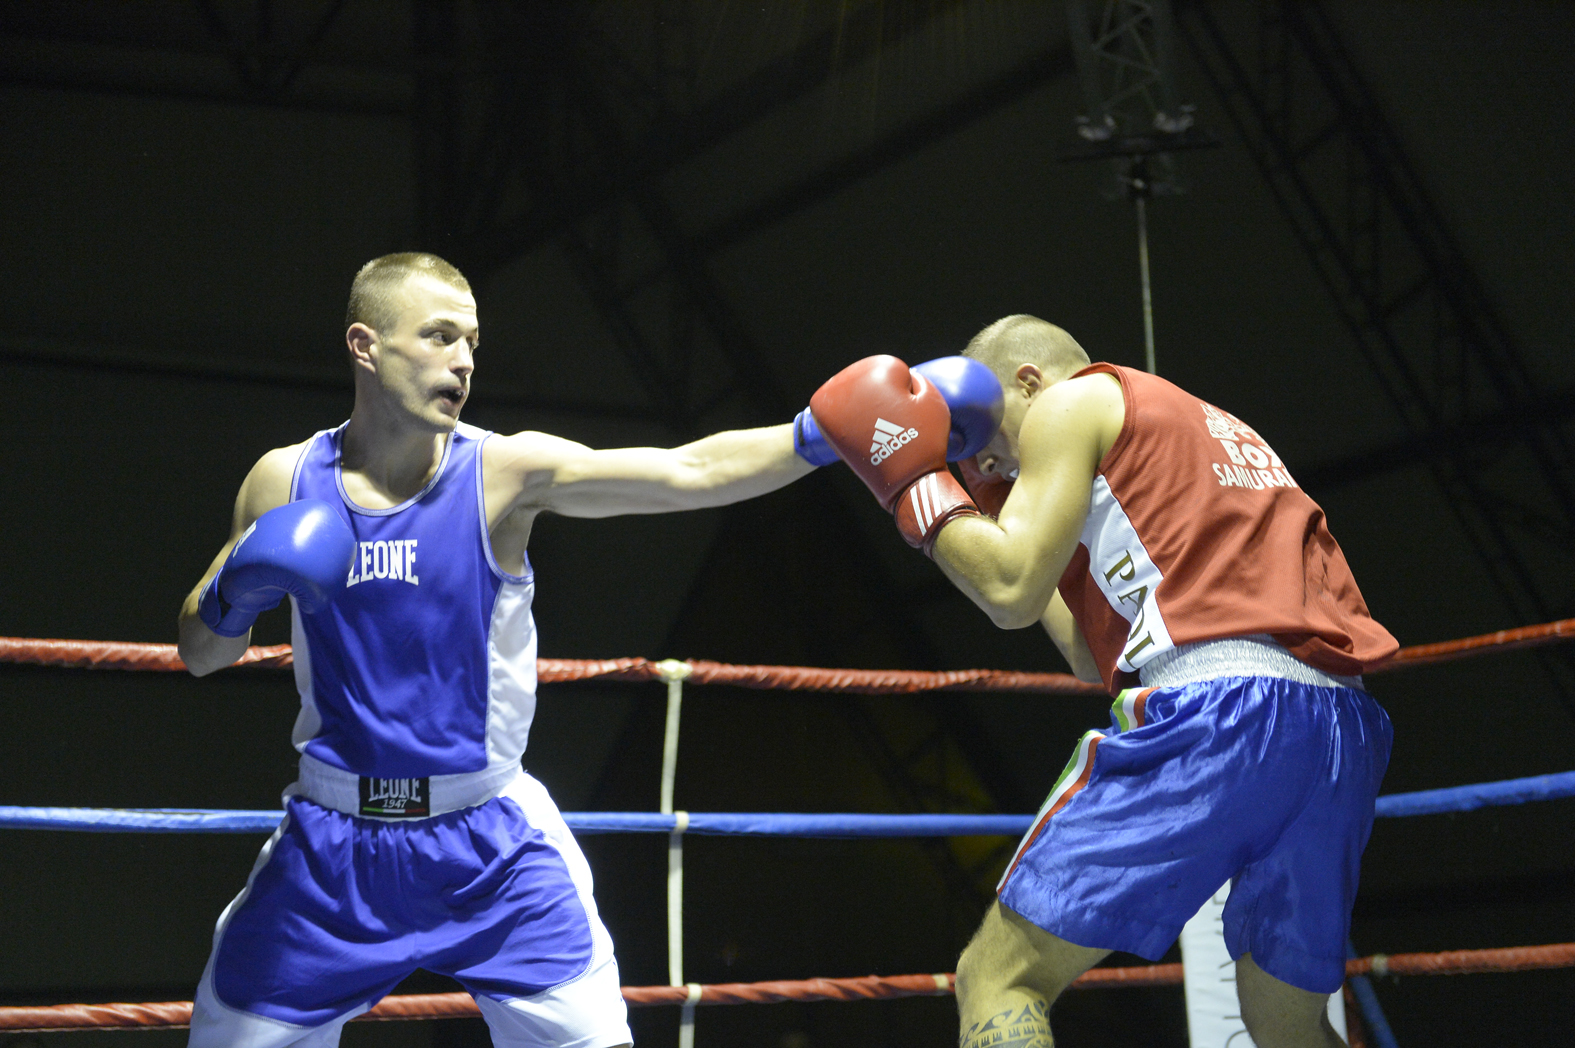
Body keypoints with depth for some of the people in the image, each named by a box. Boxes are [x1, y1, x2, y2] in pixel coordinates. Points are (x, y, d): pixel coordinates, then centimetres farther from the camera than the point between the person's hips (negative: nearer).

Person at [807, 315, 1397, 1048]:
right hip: (1339, 725, 8)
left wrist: (913, 481, 14)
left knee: (999, 981, -4)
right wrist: (1005, 528, 38)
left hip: (1213, 710, -8)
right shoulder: (1215, 433, 34)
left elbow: (1010, 593, -1)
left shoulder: (1070, 403, 12)